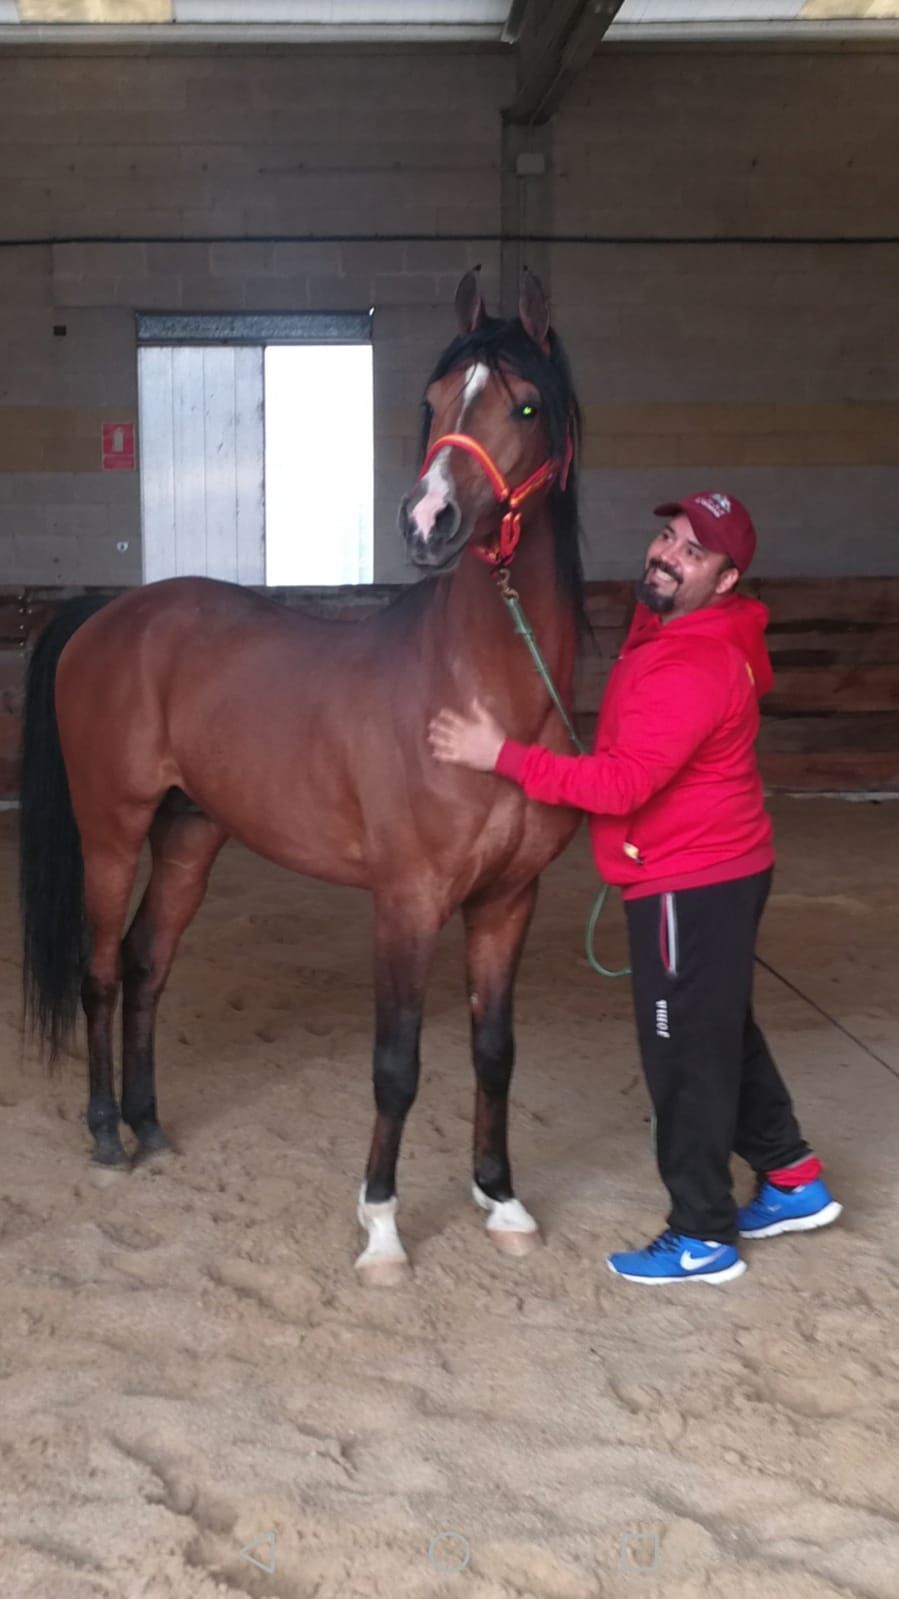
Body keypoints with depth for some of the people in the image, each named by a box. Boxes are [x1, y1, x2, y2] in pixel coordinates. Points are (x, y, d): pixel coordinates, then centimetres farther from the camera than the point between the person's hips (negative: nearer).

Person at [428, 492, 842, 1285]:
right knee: (723, 1033, 21)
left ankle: (705, 1238, 13)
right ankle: (794, 1181, 34)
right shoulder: (669, 630, 8)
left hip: (691, 884, -10)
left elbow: (621, 782, -32)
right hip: (713, 871, 10)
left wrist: (502, 755, -29)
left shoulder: (696, 668, -26)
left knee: (685, 1054, 0)